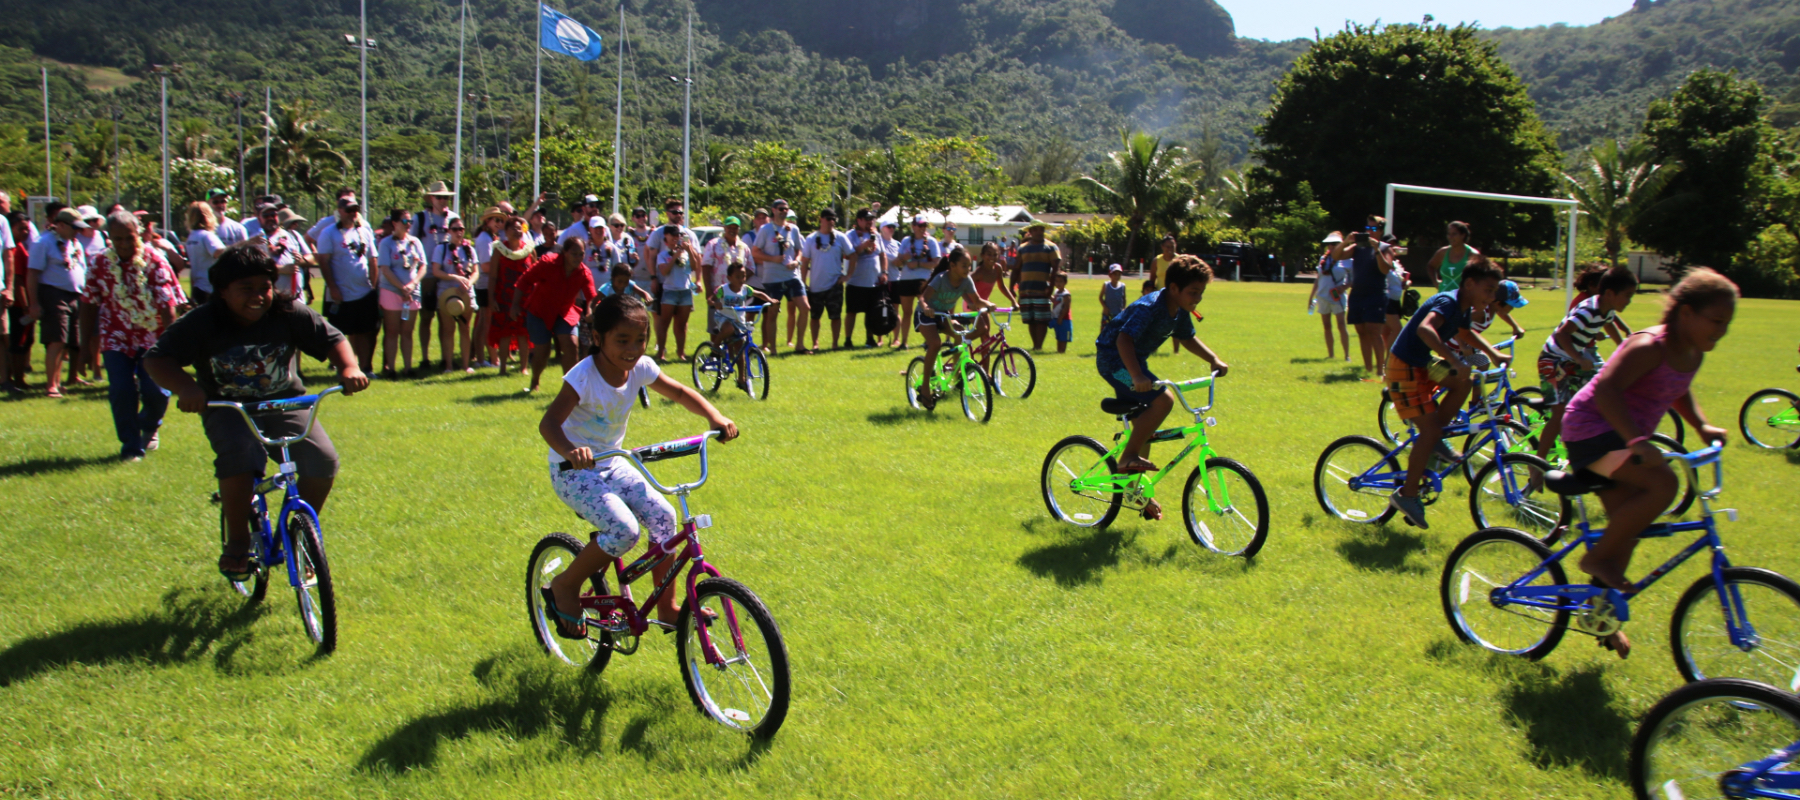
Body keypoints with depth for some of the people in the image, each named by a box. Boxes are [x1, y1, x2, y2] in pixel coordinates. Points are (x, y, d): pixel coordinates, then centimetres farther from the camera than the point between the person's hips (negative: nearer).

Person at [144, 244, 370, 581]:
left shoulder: (290, 314, -9)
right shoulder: (201, 323, -13)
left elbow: (332, 339, -5)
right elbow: (156, 358, -16)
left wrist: (350, 368, -27)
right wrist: (185, 387, -37)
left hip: (286, 403, 2)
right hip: (228, 410, -2)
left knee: (323, 460, -21)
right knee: (238, 457, -34)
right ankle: (237, 542, -12)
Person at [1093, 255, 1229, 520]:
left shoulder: (1180, 311, 1)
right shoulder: (1149, 307, -27)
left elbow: (1187, 338, 17)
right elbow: (1124, 339, -37)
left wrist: (1214, 359, 3)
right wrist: (1137, 376, -50)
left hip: (1135, 360, 10)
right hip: (1113, 358, -9)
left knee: (1143, 425, 12)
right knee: (1163, 399, -26)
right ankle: (1128, 457, -15)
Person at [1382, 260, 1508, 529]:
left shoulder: (1463, 308, 8)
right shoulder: (1448, 302, -21)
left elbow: (1463, 333, 32)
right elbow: (1424, 329, -42)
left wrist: (1493, 354, 19)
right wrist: (1455, 361, -47)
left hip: (1421, 365, 9)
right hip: (1404, 369, -9)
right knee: (1430, 430, -10)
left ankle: (1434, 442, 11)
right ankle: (1407, 495, 0)